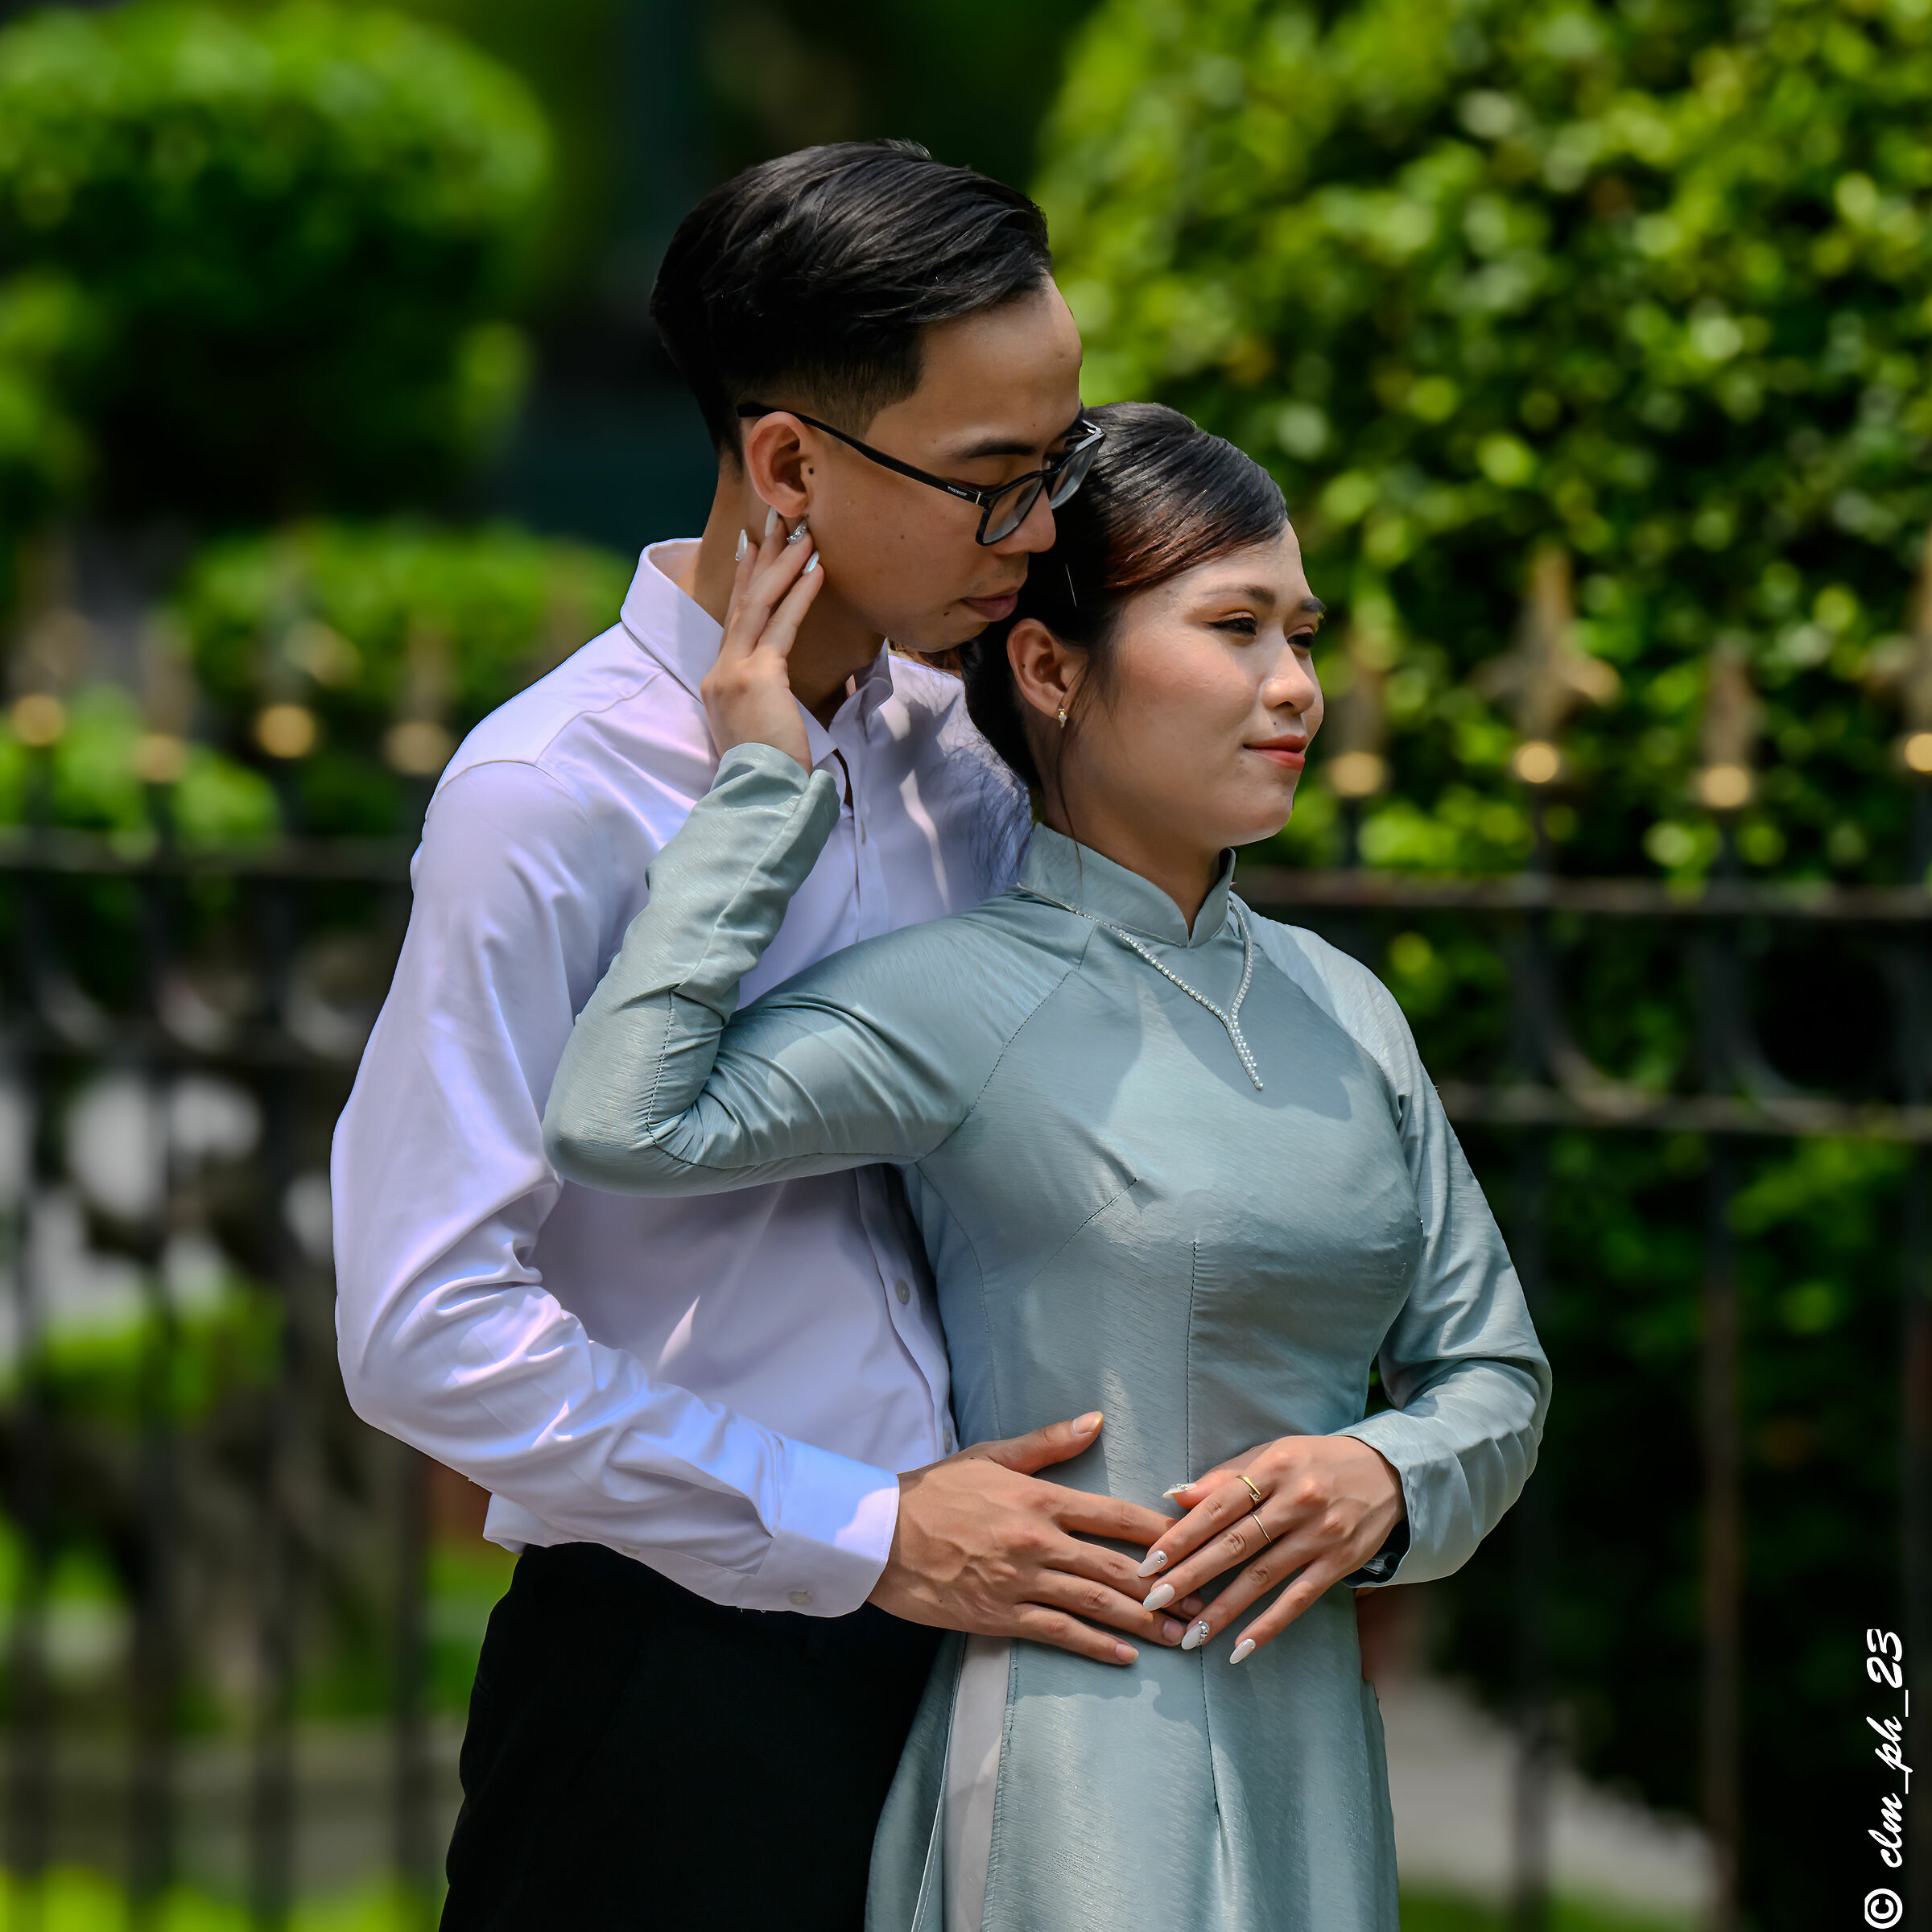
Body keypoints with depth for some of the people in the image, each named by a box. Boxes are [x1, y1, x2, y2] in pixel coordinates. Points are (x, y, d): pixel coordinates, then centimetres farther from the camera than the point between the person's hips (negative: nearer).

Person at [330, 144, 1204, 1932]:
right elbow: (426, 1327, -18)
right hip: (677, 1693, -6)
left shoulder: (948, 753, 7)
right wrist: (867, 1536, -15)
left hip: (958, 1647, 6)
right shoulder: (555, 799, -13)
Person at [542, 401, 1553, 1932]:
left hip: (1312, 1760, 6)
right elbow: (618, 1120, -23)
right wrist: (760, 784, -14)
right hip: (1078, 1743, -6)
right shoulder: (976, 999, -8)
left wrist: (1387, 1477, -5)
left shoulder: (1342, 1011, 11)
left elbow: (1492, 1371, 18)